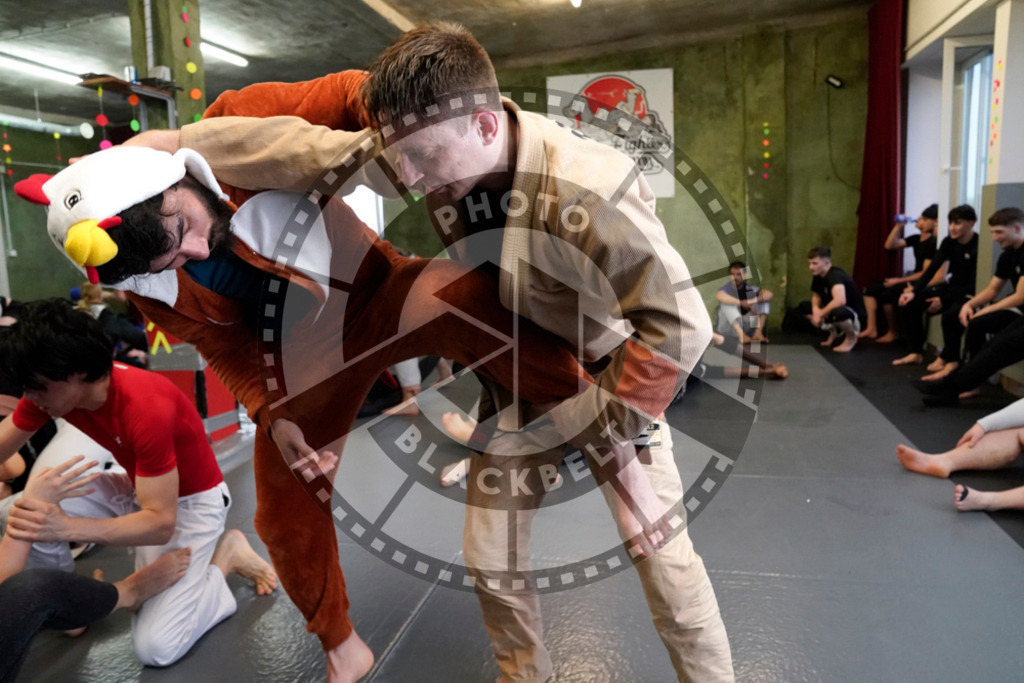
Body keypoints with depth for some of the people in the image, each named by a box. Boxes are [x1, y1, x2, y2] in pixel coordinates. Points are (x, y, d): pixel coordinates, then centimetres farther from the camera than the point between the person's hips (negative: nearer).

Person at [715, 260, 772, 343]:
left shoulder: (751, 288, 2)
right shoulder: (726, 288, -7)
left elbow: (769, 294, -16)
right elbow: (719, 296, -33)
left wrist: (751, 301, -32)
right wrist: (742, 303, -36)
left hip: (747, 326, 3)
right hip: (729, 329, -3)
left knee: (764, 300, -8)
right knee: (727, 303, -26)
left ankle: (758, 332, -26)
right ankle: (741, 335, -37)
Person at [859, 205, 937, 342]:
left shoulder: (933, 243, -15)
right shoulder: (916, 239, 10)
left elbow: (925, 274, -20)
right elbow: (890, 245, 10)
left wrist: (899, 280, -19)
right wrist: (899, 226, 2)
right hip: (912, 280, 9)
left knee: (887, 294, -28)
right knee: (871, 290, -2)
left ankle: (893, 332, -10)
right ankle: (871, 329, -10)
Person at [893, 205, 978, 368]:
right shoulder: (949, 243, 1)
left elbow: (974, 284, -19)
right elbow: (932, 269, -1)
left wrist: (943, 300, -24)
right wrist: (914, 291, -15)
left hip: (970, 293, -7)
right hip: (951, 286, 7)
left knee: (950, 314, -37)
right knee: (909, 303, -9)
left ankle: (946, 358, -12)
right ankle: (916, 353, -3)